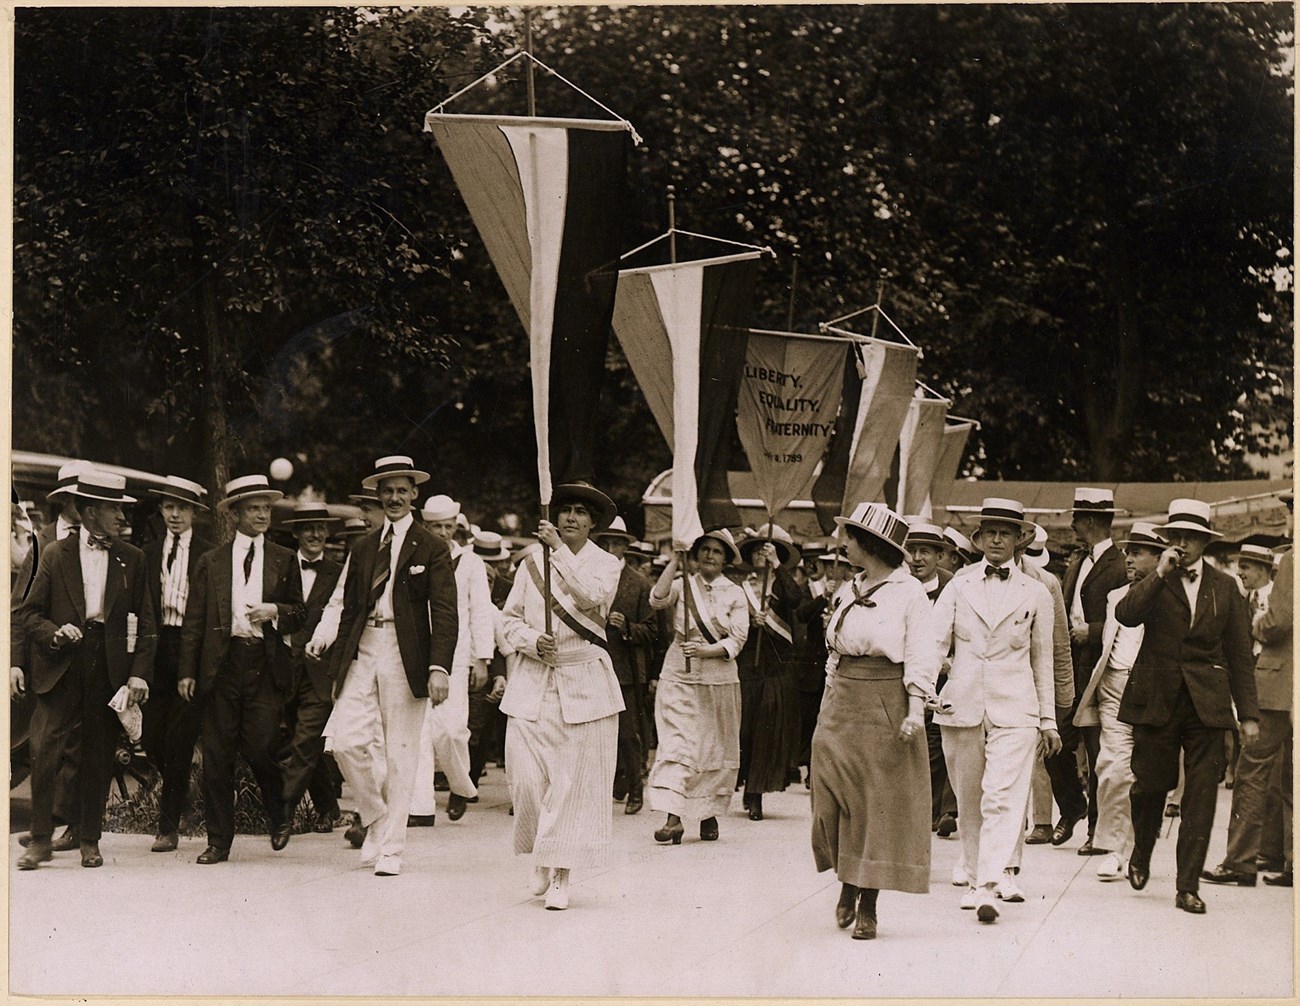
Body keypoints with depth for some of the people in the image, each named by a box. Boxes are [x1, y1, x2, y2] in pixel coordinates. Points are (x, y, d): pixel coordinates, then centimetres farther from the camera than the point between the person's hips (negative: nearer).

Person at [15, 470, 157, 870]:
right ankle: (41, 840, 0)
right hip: (62, 668, -1)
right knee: (44, 750, -9)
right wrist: (54, 633, -13)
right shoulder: (55, 555, 6)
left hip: (110, 668, 1)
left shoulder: (132, 559, 9)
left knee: (98, 758, 5)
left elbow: (145, 622, 8)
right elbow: (28, 612, 6)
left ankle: (90, 841, 15)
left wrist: (140, 673, -1)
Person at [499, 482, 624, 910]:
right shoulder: (532, 561, 11)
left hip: (583, 686, -2)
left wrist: (561, 549, -15)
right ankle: (542, 859, 18)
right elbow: (510, 618, 12)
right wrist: (532, 642, -7)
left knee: (574, 783, -3)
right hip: (532, 685, 2)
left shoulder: (605, 563, 4)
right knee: (526, 779, -5)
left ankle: (560, 874, 4)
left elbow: (591, 595, -18)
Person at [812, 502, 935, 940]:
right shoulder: (846, 592, 14)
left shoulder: (909, 592, -5)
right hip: (842, 705, 6)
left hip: (887, 706, -5)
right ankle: (847, 884, 21)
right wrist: (828, 705, 12)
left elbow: (920, 657, -8)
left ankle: (868, 904, 4)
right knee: (833, 799, 1)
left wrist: (914, 710, -18)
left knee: (880, 803, -1)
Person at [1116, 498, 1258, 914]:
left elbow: (1240, 655, 10)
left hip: (1206, 704, 1)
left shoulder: (1224, 587, 10)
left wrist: (1249, 714, 6)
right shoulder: (1153, 584, 6)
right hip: (1156, 700, -1)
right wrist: (1159, 575, -17)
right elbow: (1126, 615, -15)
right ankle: (1141, 855, 33)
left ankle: (1188, 886, 1)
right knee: (1151, 785, 4)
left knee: (1200, 796, -4)